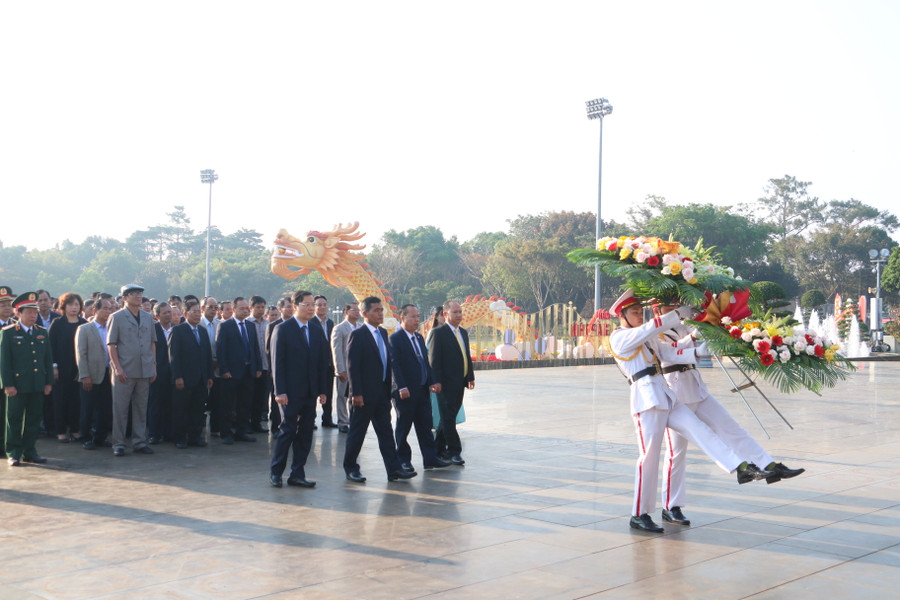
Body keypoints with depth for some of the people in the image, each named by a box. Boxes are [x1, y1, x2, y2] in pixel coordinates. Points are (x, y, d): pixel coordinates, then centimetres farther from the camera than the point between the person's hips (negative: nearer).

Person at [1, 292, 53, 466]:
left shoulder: (42, 332, 12)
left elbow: (48, 359, 14)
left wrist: (49, 382, 8)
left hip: (38, 385, 4)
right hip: (17, 384, -4)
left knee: (34, 419, 8)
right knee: (14, 419, 3)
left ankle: (30, 451, 17)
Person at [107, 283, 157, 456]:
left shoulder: (148, 318, 11)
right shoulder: (117, 317, -2)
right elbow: (111, 344, -4)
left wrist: (154, 366, 8)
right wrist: (117, 368, -12)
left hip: (144, 371, 4)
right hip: (124, 371, -4)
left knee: (141, 408, 9)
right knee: (120, 408, 1)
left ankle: (139, 442, 17)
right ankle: (118, 444, 9)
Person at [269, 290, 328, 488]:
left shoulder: (316, 331, 12)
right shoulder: (283, 329, -5)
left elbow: (321, 363, 13)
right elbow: (277, 362, -9)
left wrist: (322, 390, 8)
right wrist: (280, 391, -14)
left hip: (310, 392, 5)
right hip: (291, 392, -5)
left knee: (305, 433, 6)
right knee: (287, 431, -1)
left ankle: (297, 474, 14)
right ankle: (275, 473, 12)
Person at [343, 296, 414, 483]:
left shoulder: (383, 333, 13)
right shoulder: (358, 335, -11)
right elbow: (352, 366, -14)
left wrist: (388, 389, 12)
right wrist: (356, 393, -18)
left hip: (382, 393, 7)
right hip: (364, 394, -7)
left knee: (386, 432, 7)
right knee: (357, 432, 4)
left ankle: (394, 469, 7)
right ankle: (350, 468, 17)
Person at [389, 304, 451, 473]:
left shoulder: (419, 337, 14)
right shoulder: (395, 338, -10)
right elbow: (394, 364, -16)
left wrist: (431, 382, 9)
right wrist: (402, 387, -21)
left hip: (422, 390, 7)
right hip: (405, 391, -7)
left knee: (425, 426, 8)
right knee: (403, 426, 4)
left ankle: (430, 459, 13)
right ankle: (403, 460, 15)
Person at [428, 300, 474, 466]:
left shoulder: (463, 333, 15)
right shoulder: (439, 333, -8)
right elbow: (434, 359, -12)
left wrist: (470, 377, 12)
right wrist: (436, 381, -17)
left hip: (460, 384, 8)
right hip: (446, 384, -8)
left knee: (449, 417, 13)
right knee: (448, 418, -3)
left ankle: (439, 449, 22)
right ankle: (454, 451, -1)